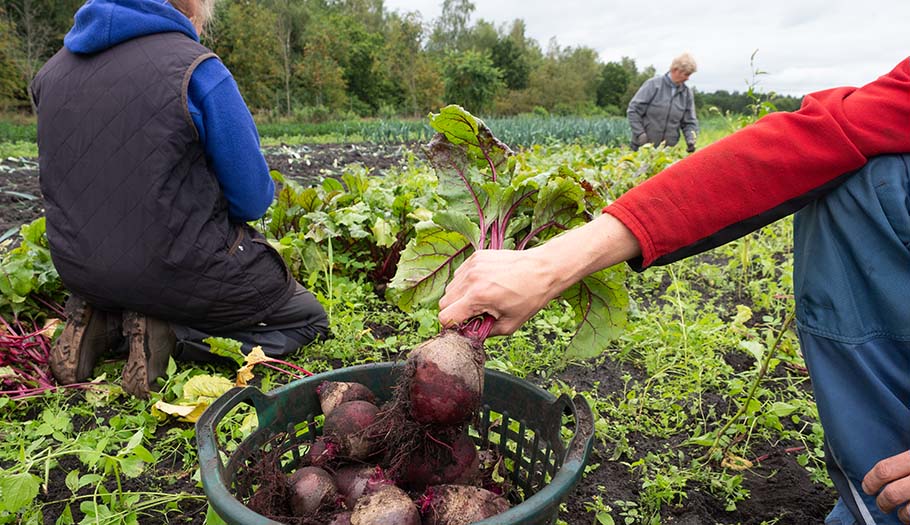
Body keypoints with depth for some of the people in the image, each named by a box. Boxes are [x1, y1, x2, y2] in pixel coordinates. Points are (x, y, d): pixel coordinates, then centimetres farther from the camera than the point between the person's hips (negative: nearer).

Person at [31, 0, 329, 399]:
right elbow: (252, 200, -13)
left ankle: (101, 321, 9)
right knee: (309, 319, 12)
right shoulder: (198, 69, -16)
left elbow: (74, 185, 15)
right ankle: (169, 334, -7)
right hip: (179, 271, -7)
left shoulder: (52, 70, 5)